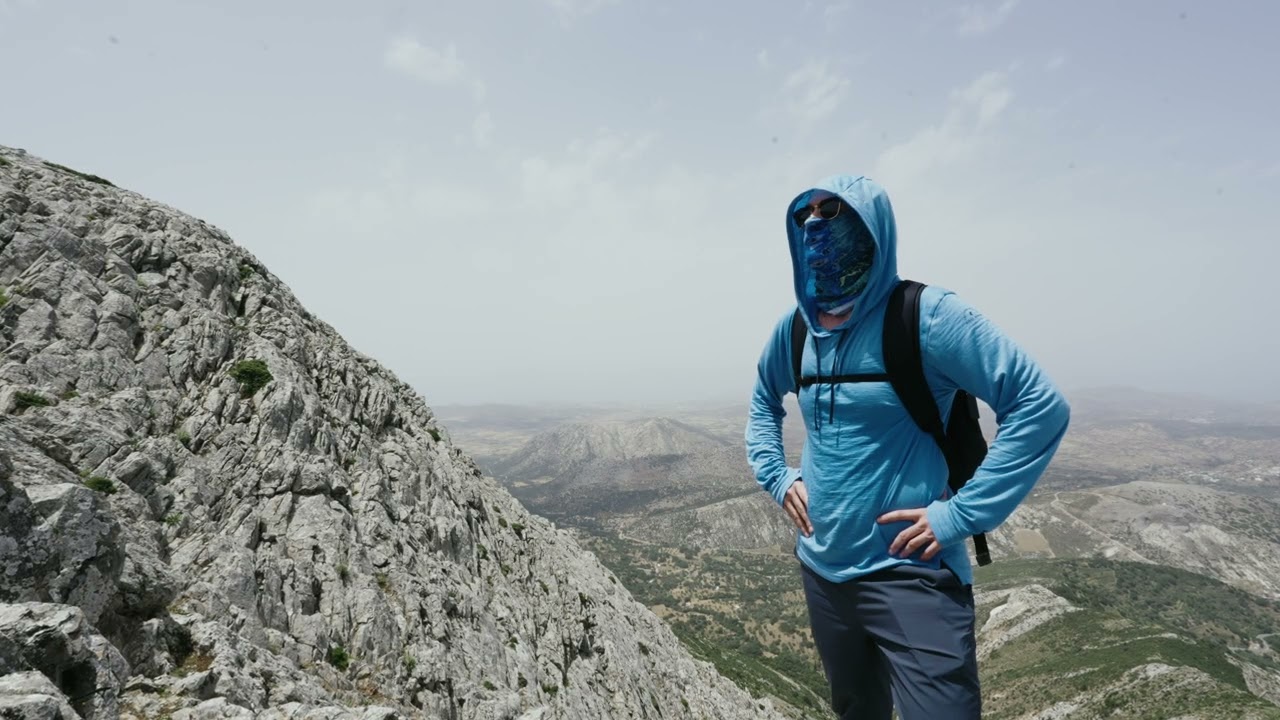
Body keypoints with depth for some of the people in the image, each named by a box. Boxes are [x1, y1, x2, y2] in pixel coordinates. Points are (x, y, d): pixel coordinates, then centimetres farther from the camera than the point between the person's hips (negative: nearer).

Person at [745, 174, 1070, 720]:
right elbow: (763, 403, 20)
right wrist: (776, 476, 5)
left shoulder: (921, 315, -17)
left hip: (909, 574, -6)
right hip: (821, 568, 6)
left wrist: (960, 515, -20)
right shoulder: (795, 327, 1)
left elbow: (1041, 407, -18)